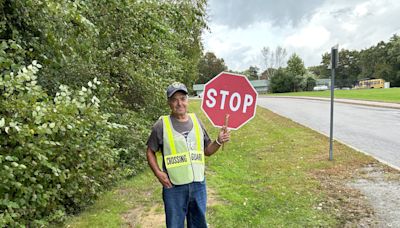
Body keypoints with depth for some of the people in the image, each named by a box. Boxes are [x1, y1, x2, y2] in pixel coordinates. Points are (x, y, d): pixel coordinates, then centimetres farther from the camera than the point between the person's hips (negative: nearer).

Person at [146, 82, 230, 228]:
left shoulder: (196, 121, 3)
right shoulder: (162, 124, -7)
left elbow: (207, 151, 10)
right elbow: (150, 151, 1)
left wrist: (219, 141, -8)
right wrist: (158, 172, -12)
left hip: (198, 184, 3)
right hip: (174, 187, -3)